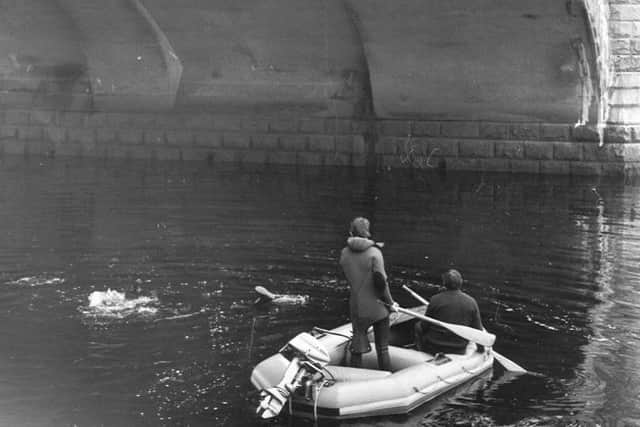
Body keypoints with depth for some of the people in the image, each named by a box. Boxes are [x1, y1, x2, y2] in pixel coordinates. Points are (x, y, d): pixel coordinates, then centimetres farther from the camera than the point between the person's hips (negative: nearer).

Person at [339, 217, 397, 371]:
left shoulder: (344, 253, -2)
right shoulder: (374, 252, -15)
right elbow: (381, 281, -18)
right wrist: (390, 303, -5)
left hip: (356, 308, 3)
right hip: (377, 308, -3)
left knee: (356, 348, 13)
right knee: (382, 349, 8)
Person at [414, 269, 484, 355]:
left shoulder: (435, 299, -16)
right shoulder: (471, 302, -10)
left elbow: (425, 326, -8)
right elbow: (478, 329, -5)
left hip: (433, 348, -3)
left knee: (418, 326, 23)